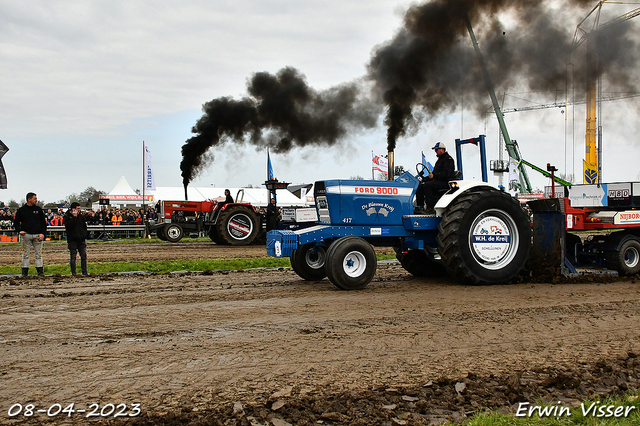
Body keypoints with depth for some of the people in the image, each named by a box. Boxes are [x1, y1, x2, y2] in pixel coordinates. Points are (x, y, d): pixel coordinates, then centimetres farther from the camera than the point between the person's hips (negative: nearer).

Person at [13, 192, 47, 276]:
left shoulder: (38, 209, 9)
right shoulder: (21, 210, 6)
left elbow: (43, 222, 10)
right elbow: (16, 222, 11)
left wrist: (43, 233, -2)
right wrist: (19, 230, -7)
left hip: (37, 235, 1)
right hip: (26, 235, -1)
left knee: (38, 254, 1)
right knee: (25, 254, 2)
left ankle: (40, 271, 4)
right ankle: (24, 271, 6)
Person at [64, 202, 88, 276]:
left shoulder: (81, 216, 12)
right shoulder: (67, 216, -1)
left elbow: (85, 226, 19)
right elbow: (68, 225, -18)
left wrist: (84, 235, 9)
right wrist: (74, 217, -16)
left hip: (81, 239, 4)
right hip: (72, 240, -4)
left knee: (84, 256, 1)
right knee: (73, 256, 1)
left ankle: (84, 272, 6)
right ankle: (73, 272, 6)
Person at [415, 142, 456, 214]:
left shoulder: (448, 159, -7)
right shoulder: (440, 159, 24)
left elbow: (446, 174, -20)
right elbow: (434, 173, 25)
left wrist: (434, 175, -24)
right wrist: (424, 179, 13)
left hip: (445, 182, -10)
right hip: (437, 181, 10)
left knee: (426, 185, -29)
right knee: (420, 186, -5)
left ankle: (431, 208, -30)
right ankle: (419, 207, -7)